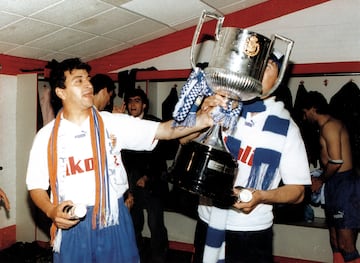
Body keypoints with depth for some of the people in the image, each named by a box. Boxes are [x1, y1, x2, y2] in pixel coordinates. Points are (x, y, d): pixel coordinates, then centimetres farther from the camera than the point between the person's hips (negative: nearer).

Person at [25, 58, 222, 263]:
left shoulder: (112, 123, -1)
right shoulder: (47, 136, 1)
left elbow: (165, 130, -10)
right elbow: (36, 186, 5)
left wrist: (204, 119, -25)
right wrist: (51, 211, -15)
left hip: (114, 222, 0)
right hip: (71, 226, 0)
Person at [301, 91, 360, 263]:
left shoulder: (329, 126, -13)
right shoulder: (328, 125, 18)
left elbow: (336, 161, -20)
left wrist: (320, 181, -6)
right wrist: (321, 178, 13)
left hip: (344, 184, -10)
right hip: (335, 185, 10)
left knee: (346, 246, -9)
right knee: (336, 243, 13)